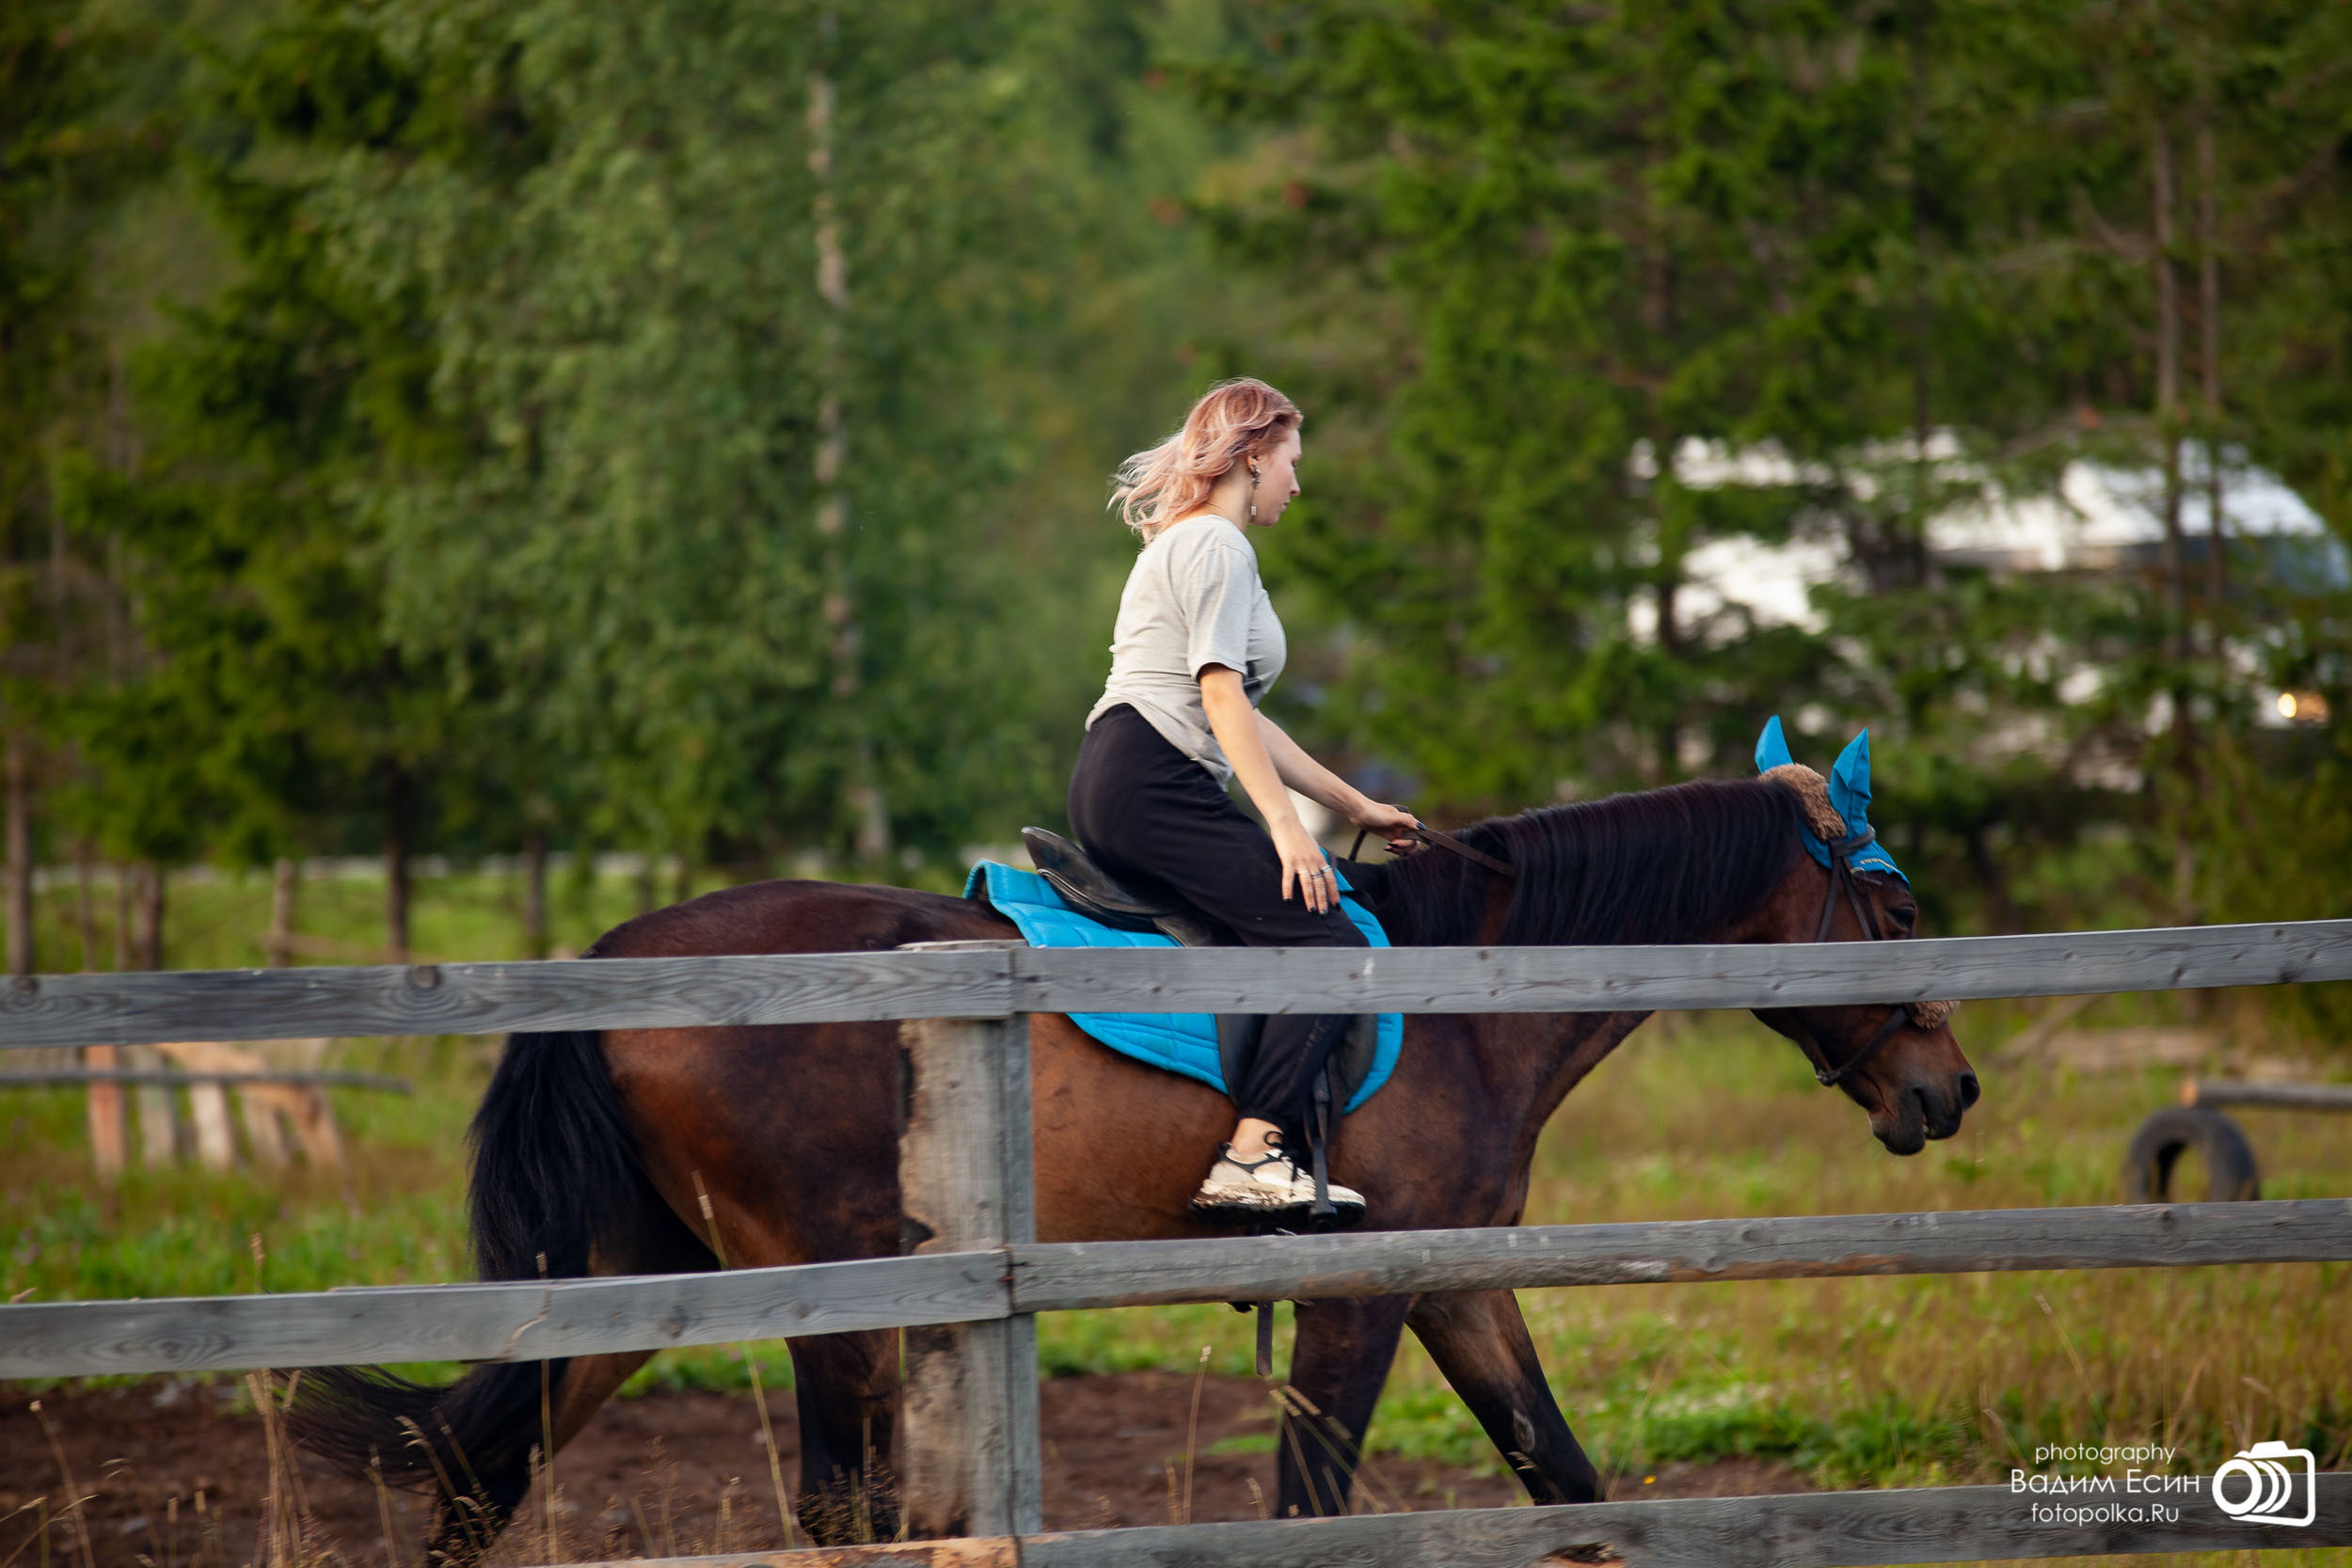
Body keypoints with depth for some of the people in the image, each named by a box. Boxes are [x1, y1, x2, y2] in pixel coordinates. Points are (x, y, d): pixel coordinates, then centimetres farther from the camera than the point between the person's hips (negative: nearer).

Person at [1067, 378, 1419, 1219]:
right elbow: (1221, 694, -15)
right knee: (1332, 945, -17)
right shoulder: (1216, 546, -4)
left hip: (1110, 790, 11)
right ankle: (1252, 1154, -27)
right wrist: (1284, 824, -20)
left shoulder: (1184, 546, 28)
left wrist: (1355, 805, 28)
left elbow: (1242, 720, 29)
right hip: (1154, 784, -11)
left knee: (1311, 935, 12)